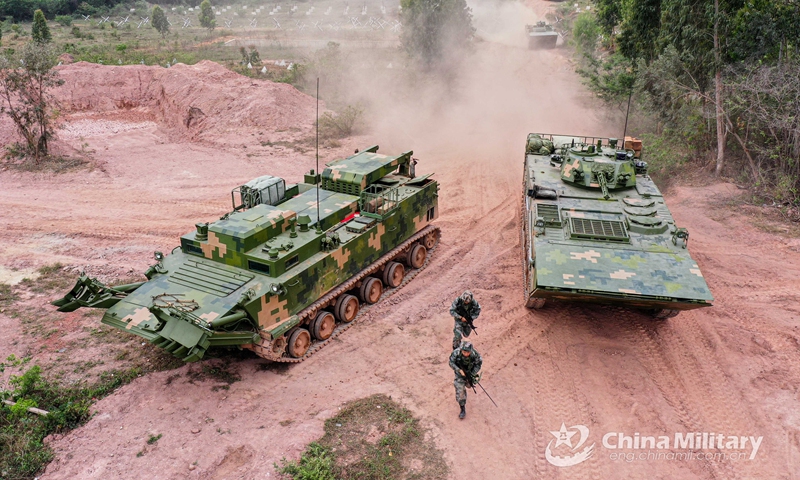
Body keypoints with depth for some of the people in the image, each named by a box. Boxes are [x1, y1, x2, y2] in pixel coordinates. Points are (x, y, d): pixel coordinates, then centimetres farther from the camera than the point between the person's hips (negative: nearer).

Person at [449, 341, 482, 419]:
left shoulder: (475, 354, -32)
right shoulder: (456, 352, -33)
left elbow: (478, 364, -14)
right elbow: (451, 363, -19)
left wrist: (472, 375, -20)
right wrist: (459, 370, -30)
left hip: (471, 371, 1)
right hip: (460, 371, -1)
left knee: (469, 385, 24)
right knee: (460, 390, -8)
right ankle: (463, 410, 5)